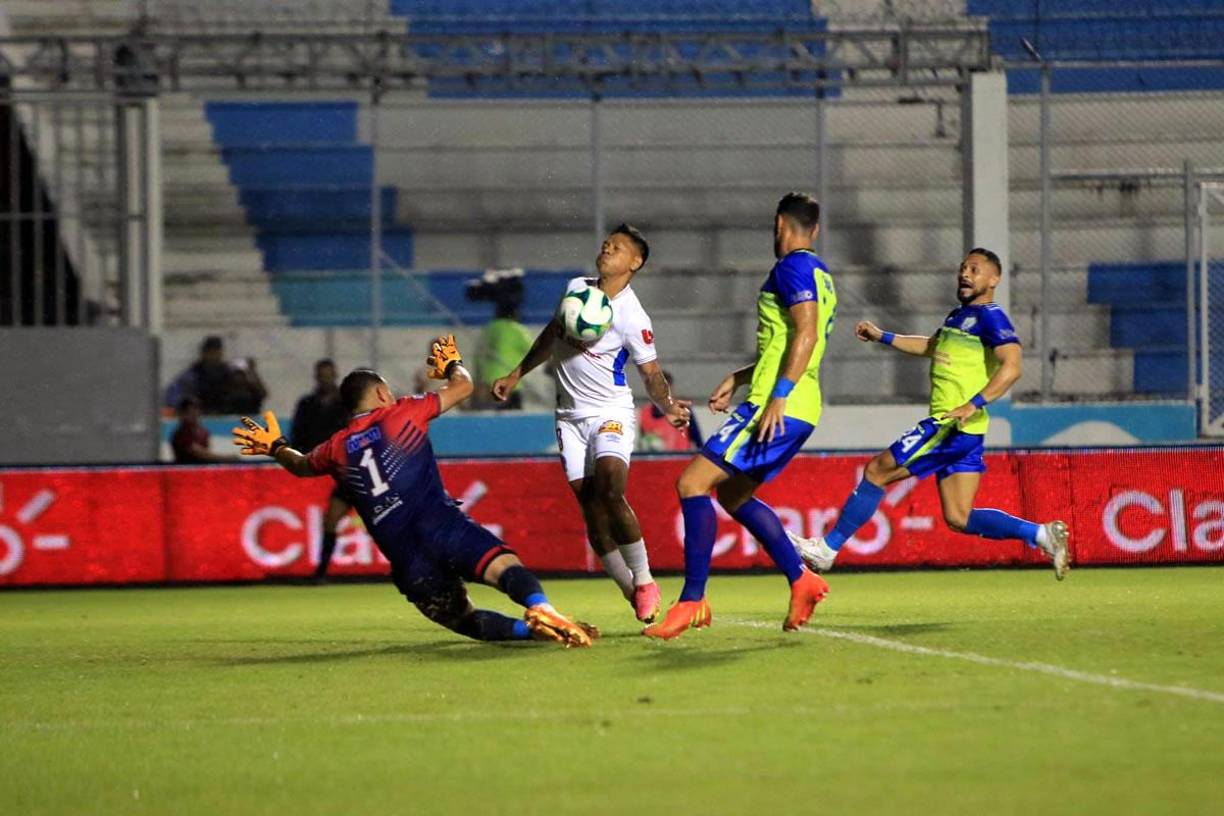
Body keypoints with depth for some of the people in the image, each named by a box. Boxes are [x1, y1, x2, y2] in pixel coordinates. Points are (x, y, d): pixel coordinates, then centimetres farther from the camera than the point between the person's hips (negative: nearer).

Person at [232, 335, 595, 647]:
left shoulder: (337, 449, 21)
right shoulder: (401, 413, 12)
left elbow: (302, 465, 44)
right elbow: (463, 386, 22)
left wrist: (275, 447, 65)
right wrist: (452, 364, 44)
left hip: (402, 558, 3)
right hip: (440, 524, -3)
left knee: (463, 619, 12)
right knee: (503, 564, -22)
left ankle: (529, 629, -16)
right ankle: (541, 610, -55)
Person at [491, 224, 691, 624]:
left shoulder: (632, 319, -12)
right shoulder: (575, 289, 6)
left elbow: (651, 374, -7)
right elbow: (551, 335, 22)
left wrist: (667, 406, -27)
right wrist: (515, 376, 27)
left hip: (610, 413, -6)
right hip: (570, 415, 6)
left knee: (610, 493, -25)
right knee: (590, 505, -3)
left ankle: (644, 581, -11)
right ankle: (631, 592, 4)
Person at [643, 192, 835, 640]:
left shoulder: (793, 268, -10)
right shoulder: (817, 274, 21)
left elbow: (806, 335, -21)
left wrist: (778, 397, -26)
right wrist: (740, 378, 28)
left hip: (781, 409, -10)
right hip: (799, 413, 10)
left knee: (692, 483, -12)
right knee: (733, 495, 23)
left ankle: (692, 601, -13)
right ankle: (802, 581, 20)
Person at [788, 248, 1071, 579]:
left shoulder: (990, 317, -9)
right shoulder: (958, 316, 19)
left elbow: (1011, 367, -23)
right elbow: (930, 346, 39)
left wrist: (973, 404, -32)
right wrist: (882, 337, 38)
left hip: (954, 426, -10)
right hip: (950, 428, 10)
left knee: (877, 471, -2)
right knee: (959, 518, 6)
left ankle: (827, 548, 4)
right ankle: (1041, 534, 1)